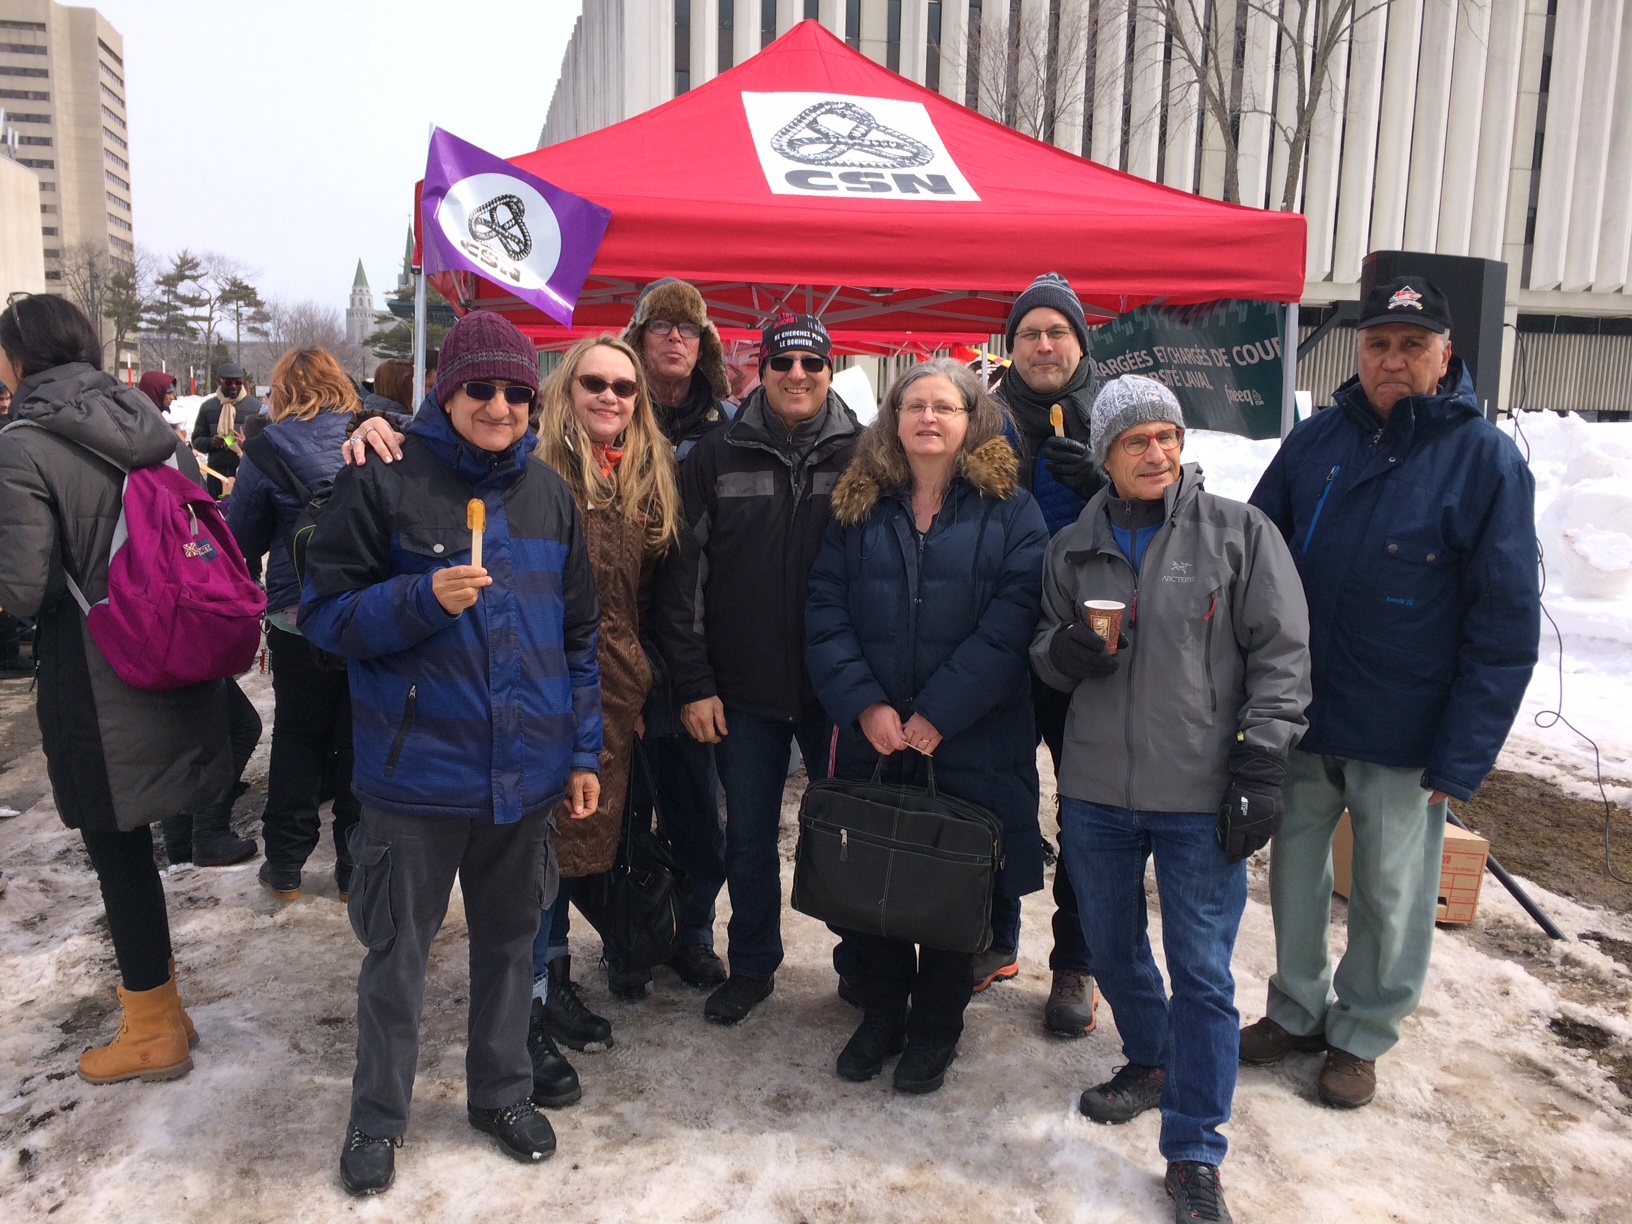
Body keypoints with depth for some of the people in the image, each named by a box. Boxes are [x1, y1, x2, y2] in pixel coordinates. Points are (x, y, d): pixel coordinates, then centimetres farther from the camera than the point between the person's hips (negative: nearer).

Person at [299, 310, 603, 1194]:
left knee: (508, 940, 18)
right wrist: (424, 599, -23)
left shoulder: (549, 494, 6)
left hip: (525, 773, 4)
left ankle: (502, 1093, 38)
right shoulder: (382, 483, -8)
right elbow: (324, 614, -7)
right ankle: (377, 1116, 33)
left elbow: (578, 634, 11)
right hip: (416, 773, -3)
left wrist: (583, 750, 9)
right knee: (398, 952, 11)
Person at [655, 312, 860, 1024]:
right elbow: (682, 576, 0)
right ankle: (751, 967, 32)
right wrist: (693, 683, -4)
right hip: (742, 692, 1)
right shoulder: (716, 457, 1)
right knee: (749, 836, 13)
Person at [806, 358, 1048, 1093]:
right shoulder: (859, 507, 6)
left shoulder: (1008, 511, -2)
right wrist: (863, 703, -14)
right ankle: (880, 1015, 32)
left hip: (970, 743, -2)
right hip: (872, 738, 2)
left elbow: (1010, 622, -11)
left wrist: (938, 714, -17)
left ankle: (935, 1028, 30)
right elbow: (826, 614, -1)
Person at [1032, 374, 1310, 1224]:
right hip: (1096, 792, 4)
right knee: (1112, 947, 18)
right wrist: (1063, 650, -9)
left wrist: (1259, 765, -10)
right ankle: (1151, 1063, 46)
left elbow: (1281, 653, -4)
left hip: (1200, 797, -4)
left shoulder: (1240, 532, -3)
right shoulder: (1073, 548, 7)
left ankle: (1195, 1155, 18)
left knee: (1201, 972, 2)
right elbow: (1044, 647, 16)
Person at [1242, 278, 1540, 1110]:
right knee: (1294, 871, 16)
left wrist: (1461, 756, -13)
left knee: (1391, 893, 12)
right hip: (1300, 720, 3)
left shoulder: (1487, 460, -8)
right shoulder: (1316, 440, 2)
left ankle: (1361, 1034, 33)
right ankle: (1296, 1010, 37)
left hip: (1405, 736, -3)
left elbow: (1506, 625, -9)